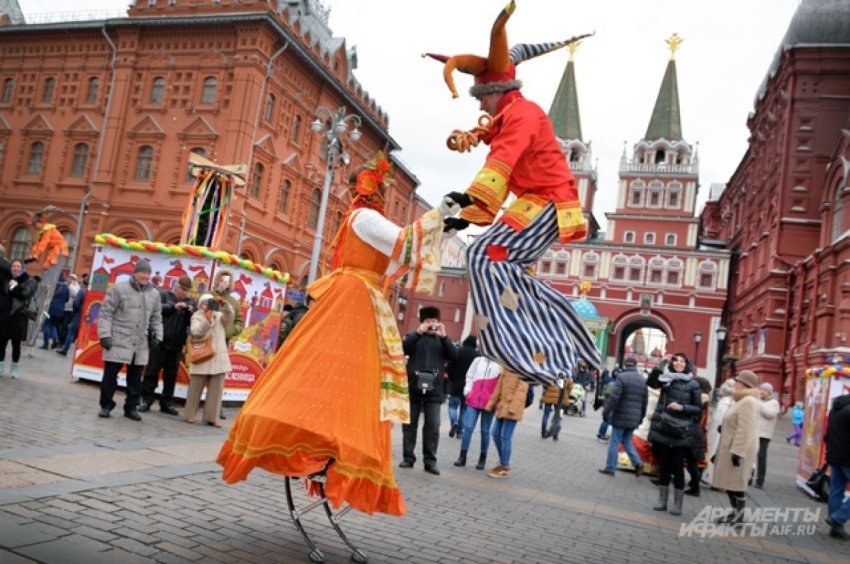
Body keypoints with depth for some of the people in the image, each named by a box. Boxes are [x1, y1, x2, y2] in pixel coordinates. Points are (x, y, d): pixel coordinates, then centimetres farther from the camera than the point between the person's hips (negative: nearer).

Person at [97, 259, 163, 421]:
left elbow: (156, 318, 17)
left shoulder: (154, 294, 8)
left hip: (141, 344, 4)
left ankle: (131, 407, 19)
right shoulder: (118, 289, -6)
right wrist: (105, 335, -11)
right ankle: (106, 405, 18)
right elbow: (106, 313, -6)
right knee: (110, 375, 3)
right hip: (118, 341, -4)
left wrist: (156, 336, 7)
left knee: (135, 378, 9)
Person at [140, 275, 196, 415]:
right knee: (152, 371, 0)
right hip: (159, 341, -3)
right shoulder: (163, 295, 3)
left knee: (171, 374, 8)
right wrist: (174, 306, -21)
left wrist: (192, 313, -12)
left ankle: (167, 403, 15)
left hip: (177, 345, 3)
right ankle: (146, 400, 8)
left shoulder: (190, 301, 12)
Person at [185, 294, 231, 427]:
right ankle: (189, 415, 15)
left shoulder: (219, 316, 13)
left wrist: (224, 303, -22)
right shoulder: (196, 317, 4)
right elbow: (196, 332, -12)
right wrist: (207, 320, -24)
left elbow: (230, 315, -7)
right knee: (196, 387, 4)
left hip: (218, 358, 3)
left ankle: (212, 417, 7)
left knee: (216, 388, 2)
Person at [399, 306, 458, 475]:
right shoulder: (414, 336, 8)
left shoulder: (442, 340, 12)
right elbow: (403, 348, -9)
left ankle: (430, 461, 4)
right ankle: (408, 458, 16)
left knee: (433, 426, -1)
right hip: (413, 387, 0)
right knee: (409, 424, 6)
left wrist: (443, 336, -13)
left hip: (434, 390, 0)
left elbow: (454, 355, -3)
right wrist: (418, 332, -17)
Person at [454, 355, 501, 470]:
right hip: (473, 400, 3)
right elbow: (469, 376, 17)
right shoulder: (477, 360, 12)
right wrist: (467, 391, 6)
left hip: (489, 402, -2)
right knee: (468, 427, -3)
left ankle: (482, 459, 14)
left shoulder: (500, 364, 1)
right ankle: (462, 456, 2)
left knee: (485, 430, 5)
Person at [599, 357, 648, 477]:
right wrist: (641, 417, 21)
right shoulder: (642, 380, 10)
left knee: (614, 442, 3)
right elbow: (645, 401, 13)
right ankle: (637, 463, 4)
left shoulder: (622, 377, -10)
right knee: (626, 440, 20)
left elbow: (614, 397, -16)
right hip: (634, 418, 6)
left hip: (621, 417, -6)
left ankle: (610, 468, 9)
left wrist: (606, 412, -8)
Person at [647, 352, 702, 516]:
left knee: (677, 466, 1)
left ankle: (677, 504, 11)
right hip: (663, 429, 2)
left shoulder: (692, 384, -1)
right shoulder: (665, 379, 5)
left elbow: (698, 408, 1)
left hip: (680, 432, -2)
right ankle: (662, 500, 18)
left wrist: (681, 407, -15)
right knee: (664, 464, 9)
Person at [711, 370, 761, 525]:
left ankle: (739, 515, 2)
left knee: (736, 482, -5)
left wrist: (738, 451, -26)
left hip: (739, 449, -10)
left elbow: (745, 430, -24)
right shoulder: (743, 400, 19)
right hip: (732, 447, 10)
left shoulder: (748, 402, -17)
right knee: (730, 481, 12)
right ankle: (735, 512, 18)